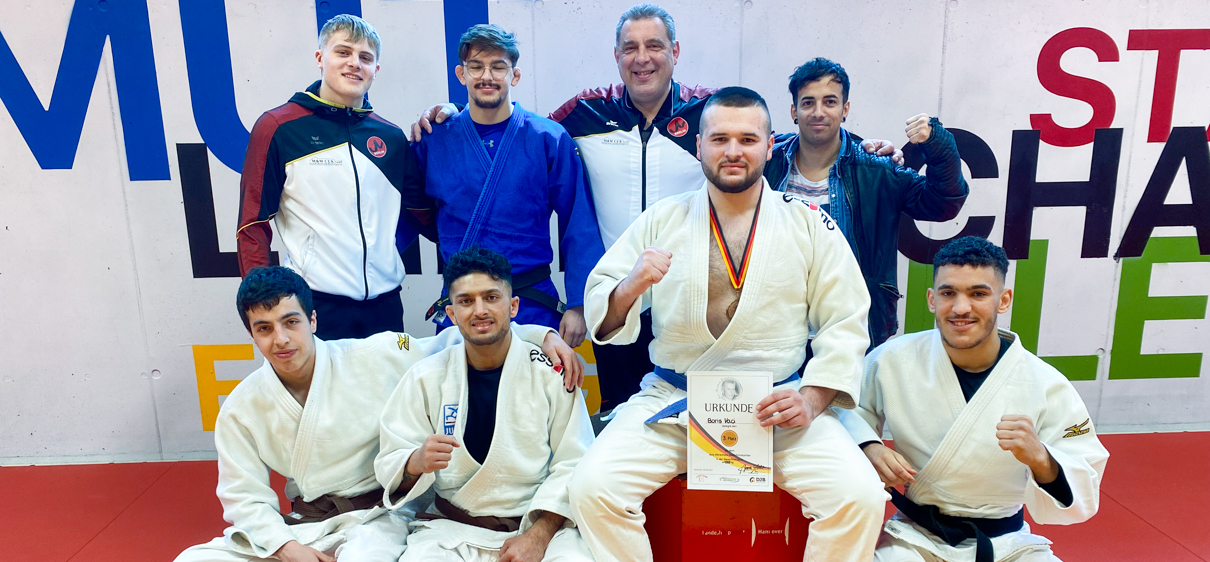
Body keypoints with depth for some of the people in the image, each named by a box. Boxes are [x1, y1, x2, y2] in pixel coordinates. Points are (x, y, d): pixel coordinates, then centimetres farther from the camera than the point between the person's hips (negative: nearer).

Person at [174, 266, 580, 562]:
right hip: (299, 524, 5)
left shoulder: (375, 358, -11)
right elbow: (244, 496, 4)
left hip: (376, 513, -4)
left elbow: (461, 341, -9)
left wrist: (542, 334, -20)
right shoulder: (241, 409, 0)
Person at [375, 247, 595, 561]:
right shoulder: (425, 378, 1)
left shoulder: (552, 372, -4)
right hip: (452, 528, 1)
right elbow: (389, 469, 1)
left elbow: (573, 465, -5)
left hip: (543, 523, -1)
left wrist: (539, 535, -15)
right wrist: (417, 463, -22)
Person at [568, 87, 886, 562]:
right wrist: (631, 286, -19)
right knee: (592, 487, -21)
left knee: (860, 497, -22)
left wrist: (811, 399, -11)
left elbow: (845, 325, 5)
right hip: (671, 399, 0)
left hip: (779, 407, 0)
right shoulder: (662, 220, 6)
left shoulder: (810, 225, 6)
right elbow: (601, 317, 4)